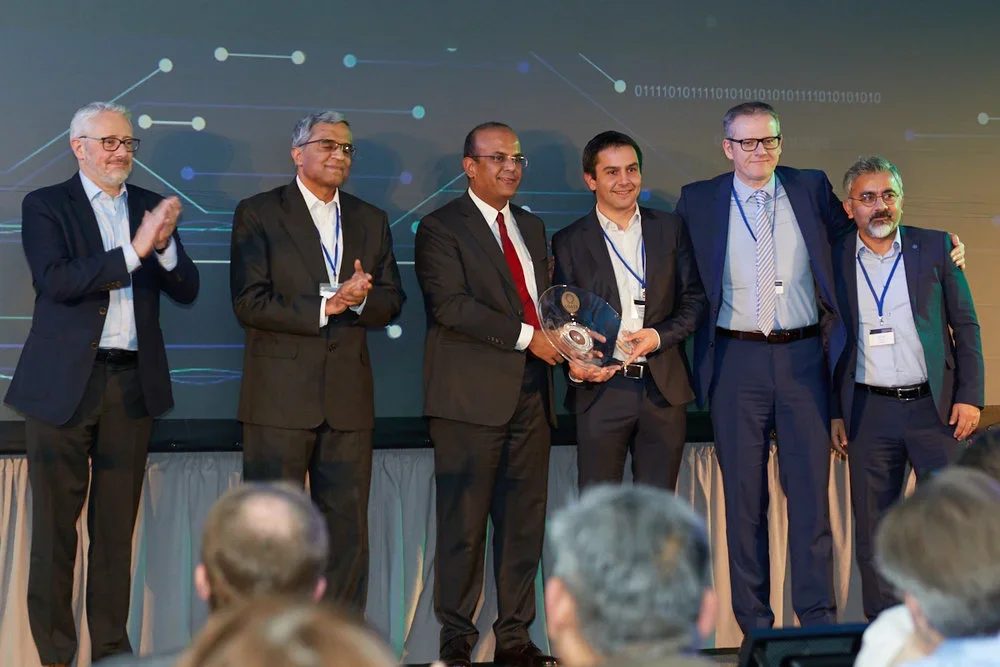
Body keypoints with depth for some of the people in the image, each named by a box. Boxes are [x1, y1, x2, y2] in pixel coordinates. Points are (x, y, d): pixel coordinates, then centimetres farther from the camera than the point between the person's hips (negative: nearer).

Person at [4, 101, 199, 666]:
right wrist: (134, 250, -22)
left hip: (133, 383, 3)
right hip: (65, 382, -3)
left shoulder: (151, 207, 11)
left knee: (116, 525, 9)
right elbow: (55, 280, -16)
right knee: (56, 524, 3)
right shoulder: (45, 206, 0)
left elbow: (186, 290, 6)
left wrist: (165, 244, -13)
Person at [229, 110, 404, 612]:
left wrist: (361, 298, -10)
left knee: (347, 526, 6)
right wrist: (324, 306, -14)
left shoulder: (371, 221, 16)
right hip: (280, 397, -4)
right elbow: (249, 302, -9)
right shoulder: (258, 214, 1)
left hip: (348, 400, 4)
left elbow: (392, 301, 12)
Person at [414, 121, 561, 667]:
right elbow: (451, 305, -14)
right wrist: (526, 336, -16)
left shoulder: (531, 227, 20)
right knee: (464, 520, -1)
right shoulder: (441, 228, -2)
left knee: (524, 520, 7)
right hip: (473, 395, -6)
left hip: (530, 394, 6)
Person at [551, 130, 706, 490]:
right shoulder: (569, 241, 4)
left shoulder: (670, 228, 10)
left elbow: (694, 299, 9)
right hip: (601, 390, -2)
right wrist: (574, 364, -16)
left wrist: (659, 336, -10)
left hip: (664, 389, 2)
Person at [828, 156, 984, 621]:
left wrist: (970, 396, -3)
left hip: (934, 407, -1)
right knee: (873, 530, 4)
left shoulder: (935, 247, 4)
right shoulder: (834, 259, 5)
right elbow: (828, 340, 9)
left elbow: (966, 326, 6)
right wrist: (833, 412, 5)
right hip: (869, 412, 1)